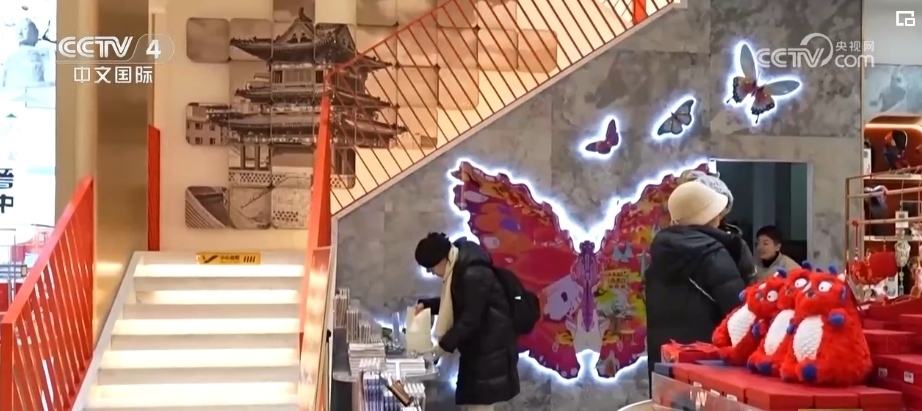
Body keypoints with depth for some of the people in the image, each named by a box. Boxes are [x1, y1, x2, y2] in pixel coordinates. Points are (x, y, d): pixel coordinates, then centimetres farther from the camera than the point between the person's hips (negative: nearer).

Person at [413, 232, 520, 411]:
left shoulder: (474, 275, -23)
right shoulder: (460, 270, 9)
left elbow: (470, 319, -24)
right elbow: (454, 303, 25)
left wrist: (444, 345, -18)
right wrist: (426, 305, 12)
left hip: (490, 351, -10)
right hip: (477, 349, 10)